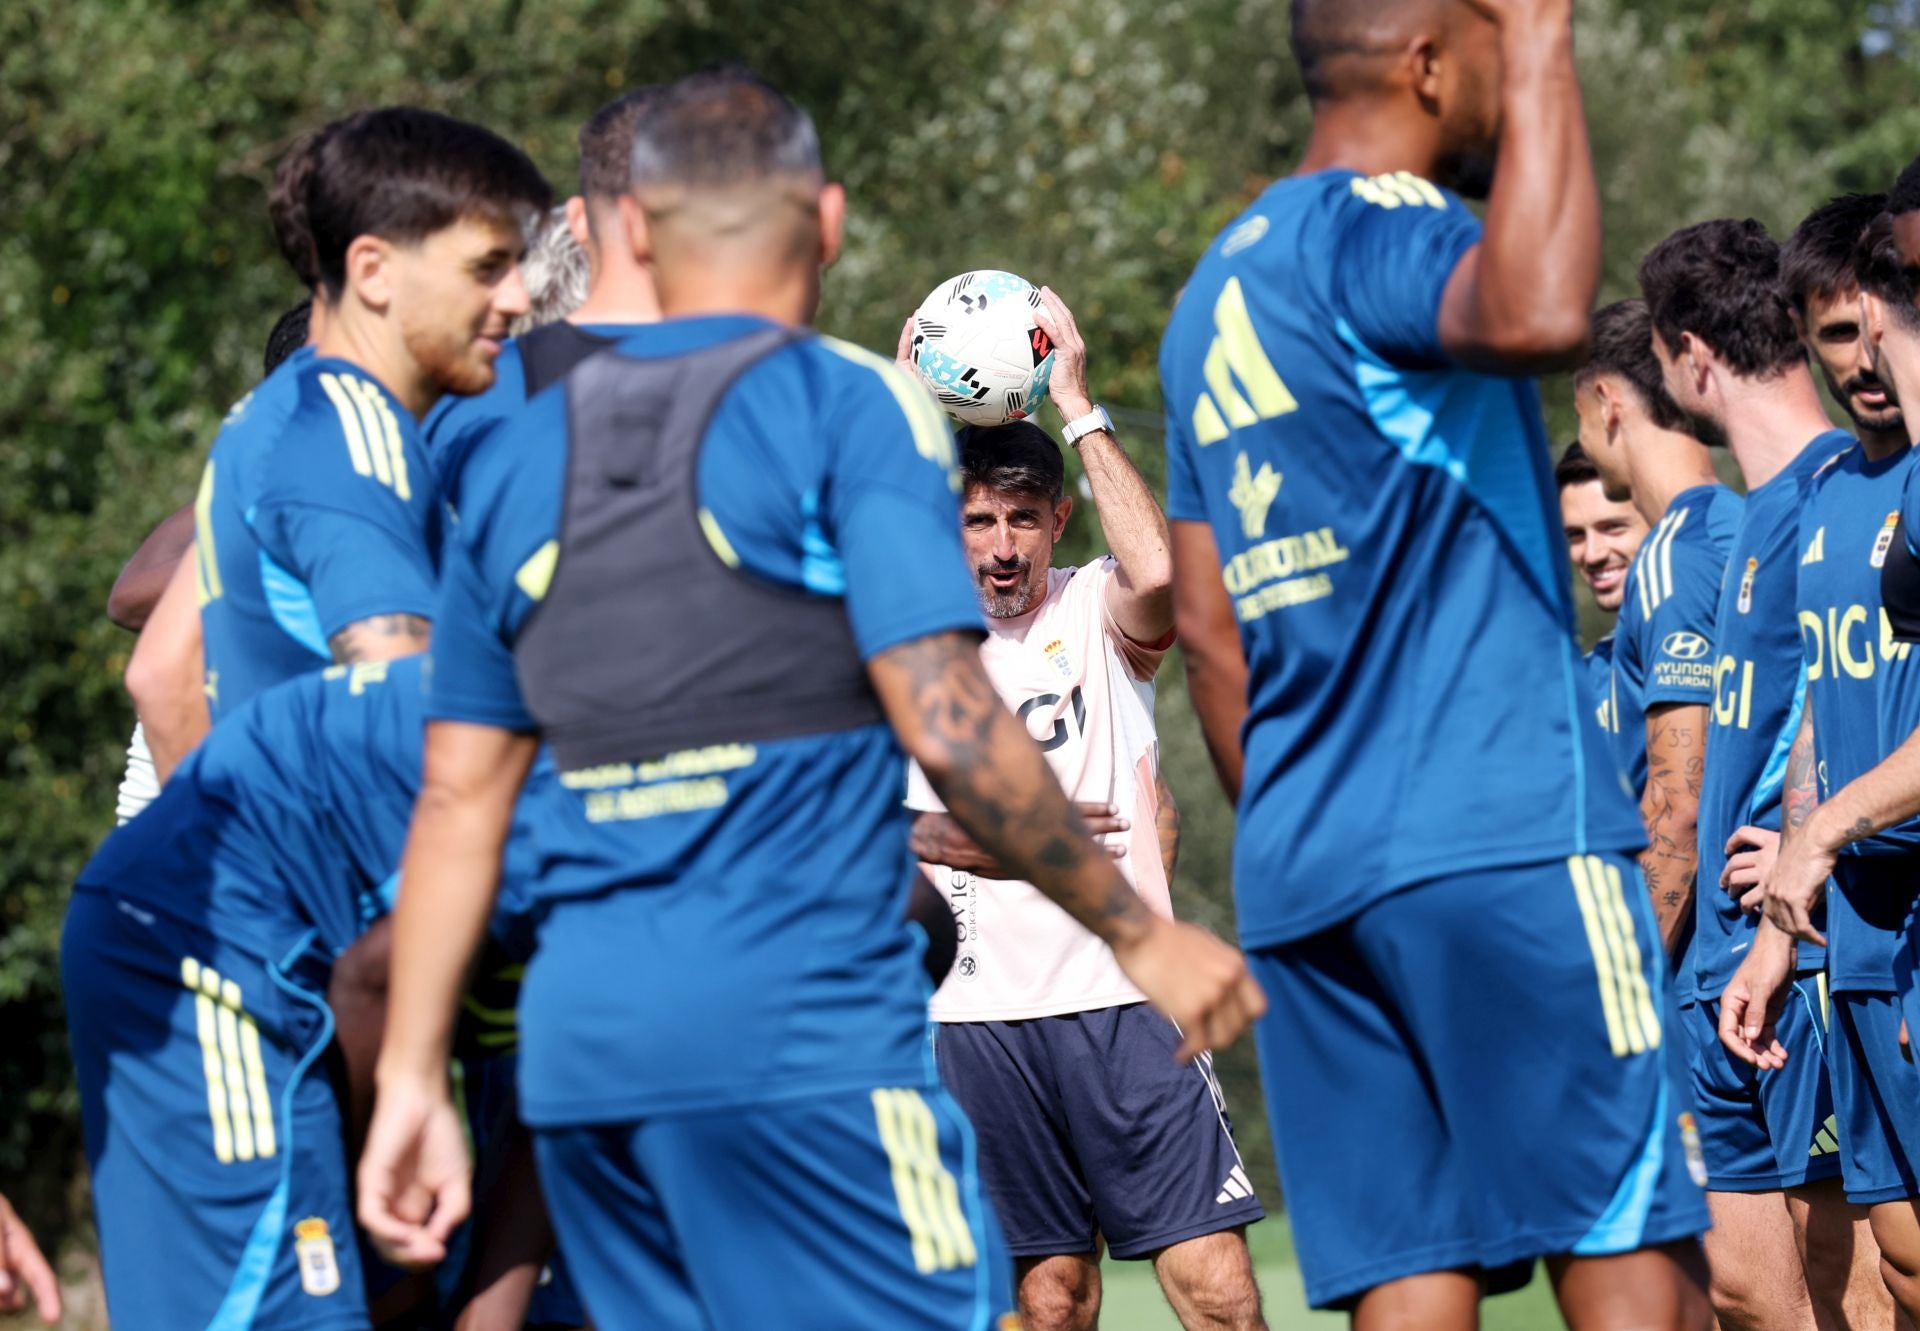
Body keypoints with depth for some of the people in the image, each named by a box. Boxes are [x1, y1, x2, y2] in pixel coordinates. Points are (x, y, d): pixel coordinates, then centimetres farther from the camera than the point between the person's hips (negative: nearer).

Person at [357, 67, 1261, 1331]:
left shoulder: (519, 455, 14)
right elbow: (950, 726, -11)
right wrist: (1140, 934, -2)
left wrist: (411, 1080, 14)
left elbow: (458, 799, 13)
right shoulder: (847, 405, -3)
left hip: (579, 1038, 6)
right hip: (797, 1035, -6)